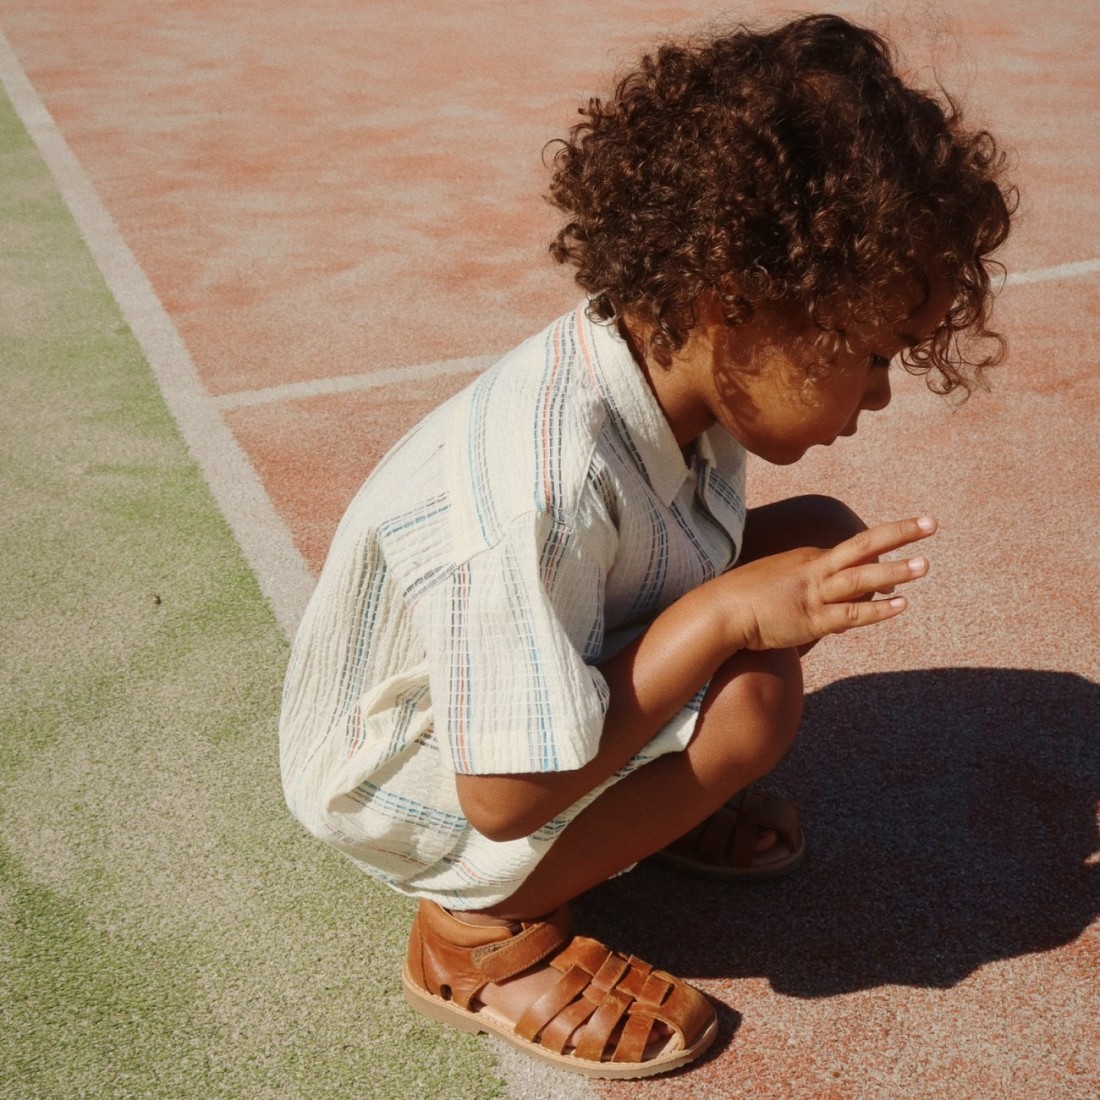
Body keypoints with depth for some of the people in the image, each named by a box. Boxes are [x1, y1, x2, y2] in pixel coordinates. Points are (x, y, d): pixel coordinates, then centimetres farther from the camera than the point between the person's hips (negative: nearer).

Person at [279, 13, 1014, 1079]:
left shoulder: (686, 370, -14)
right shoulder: (542, 487, -39)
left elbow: (715, 557, 3)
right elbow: (505, 797, -34)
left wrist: (789, 593, -17)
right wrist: (727, 612, -33)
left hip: (561, 676, 8)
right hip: (398, 780, -8)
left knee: (822, 542, -3)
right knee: (749, 702, -30)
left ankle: (657, 799, 13)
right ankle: (482, 934, -9)